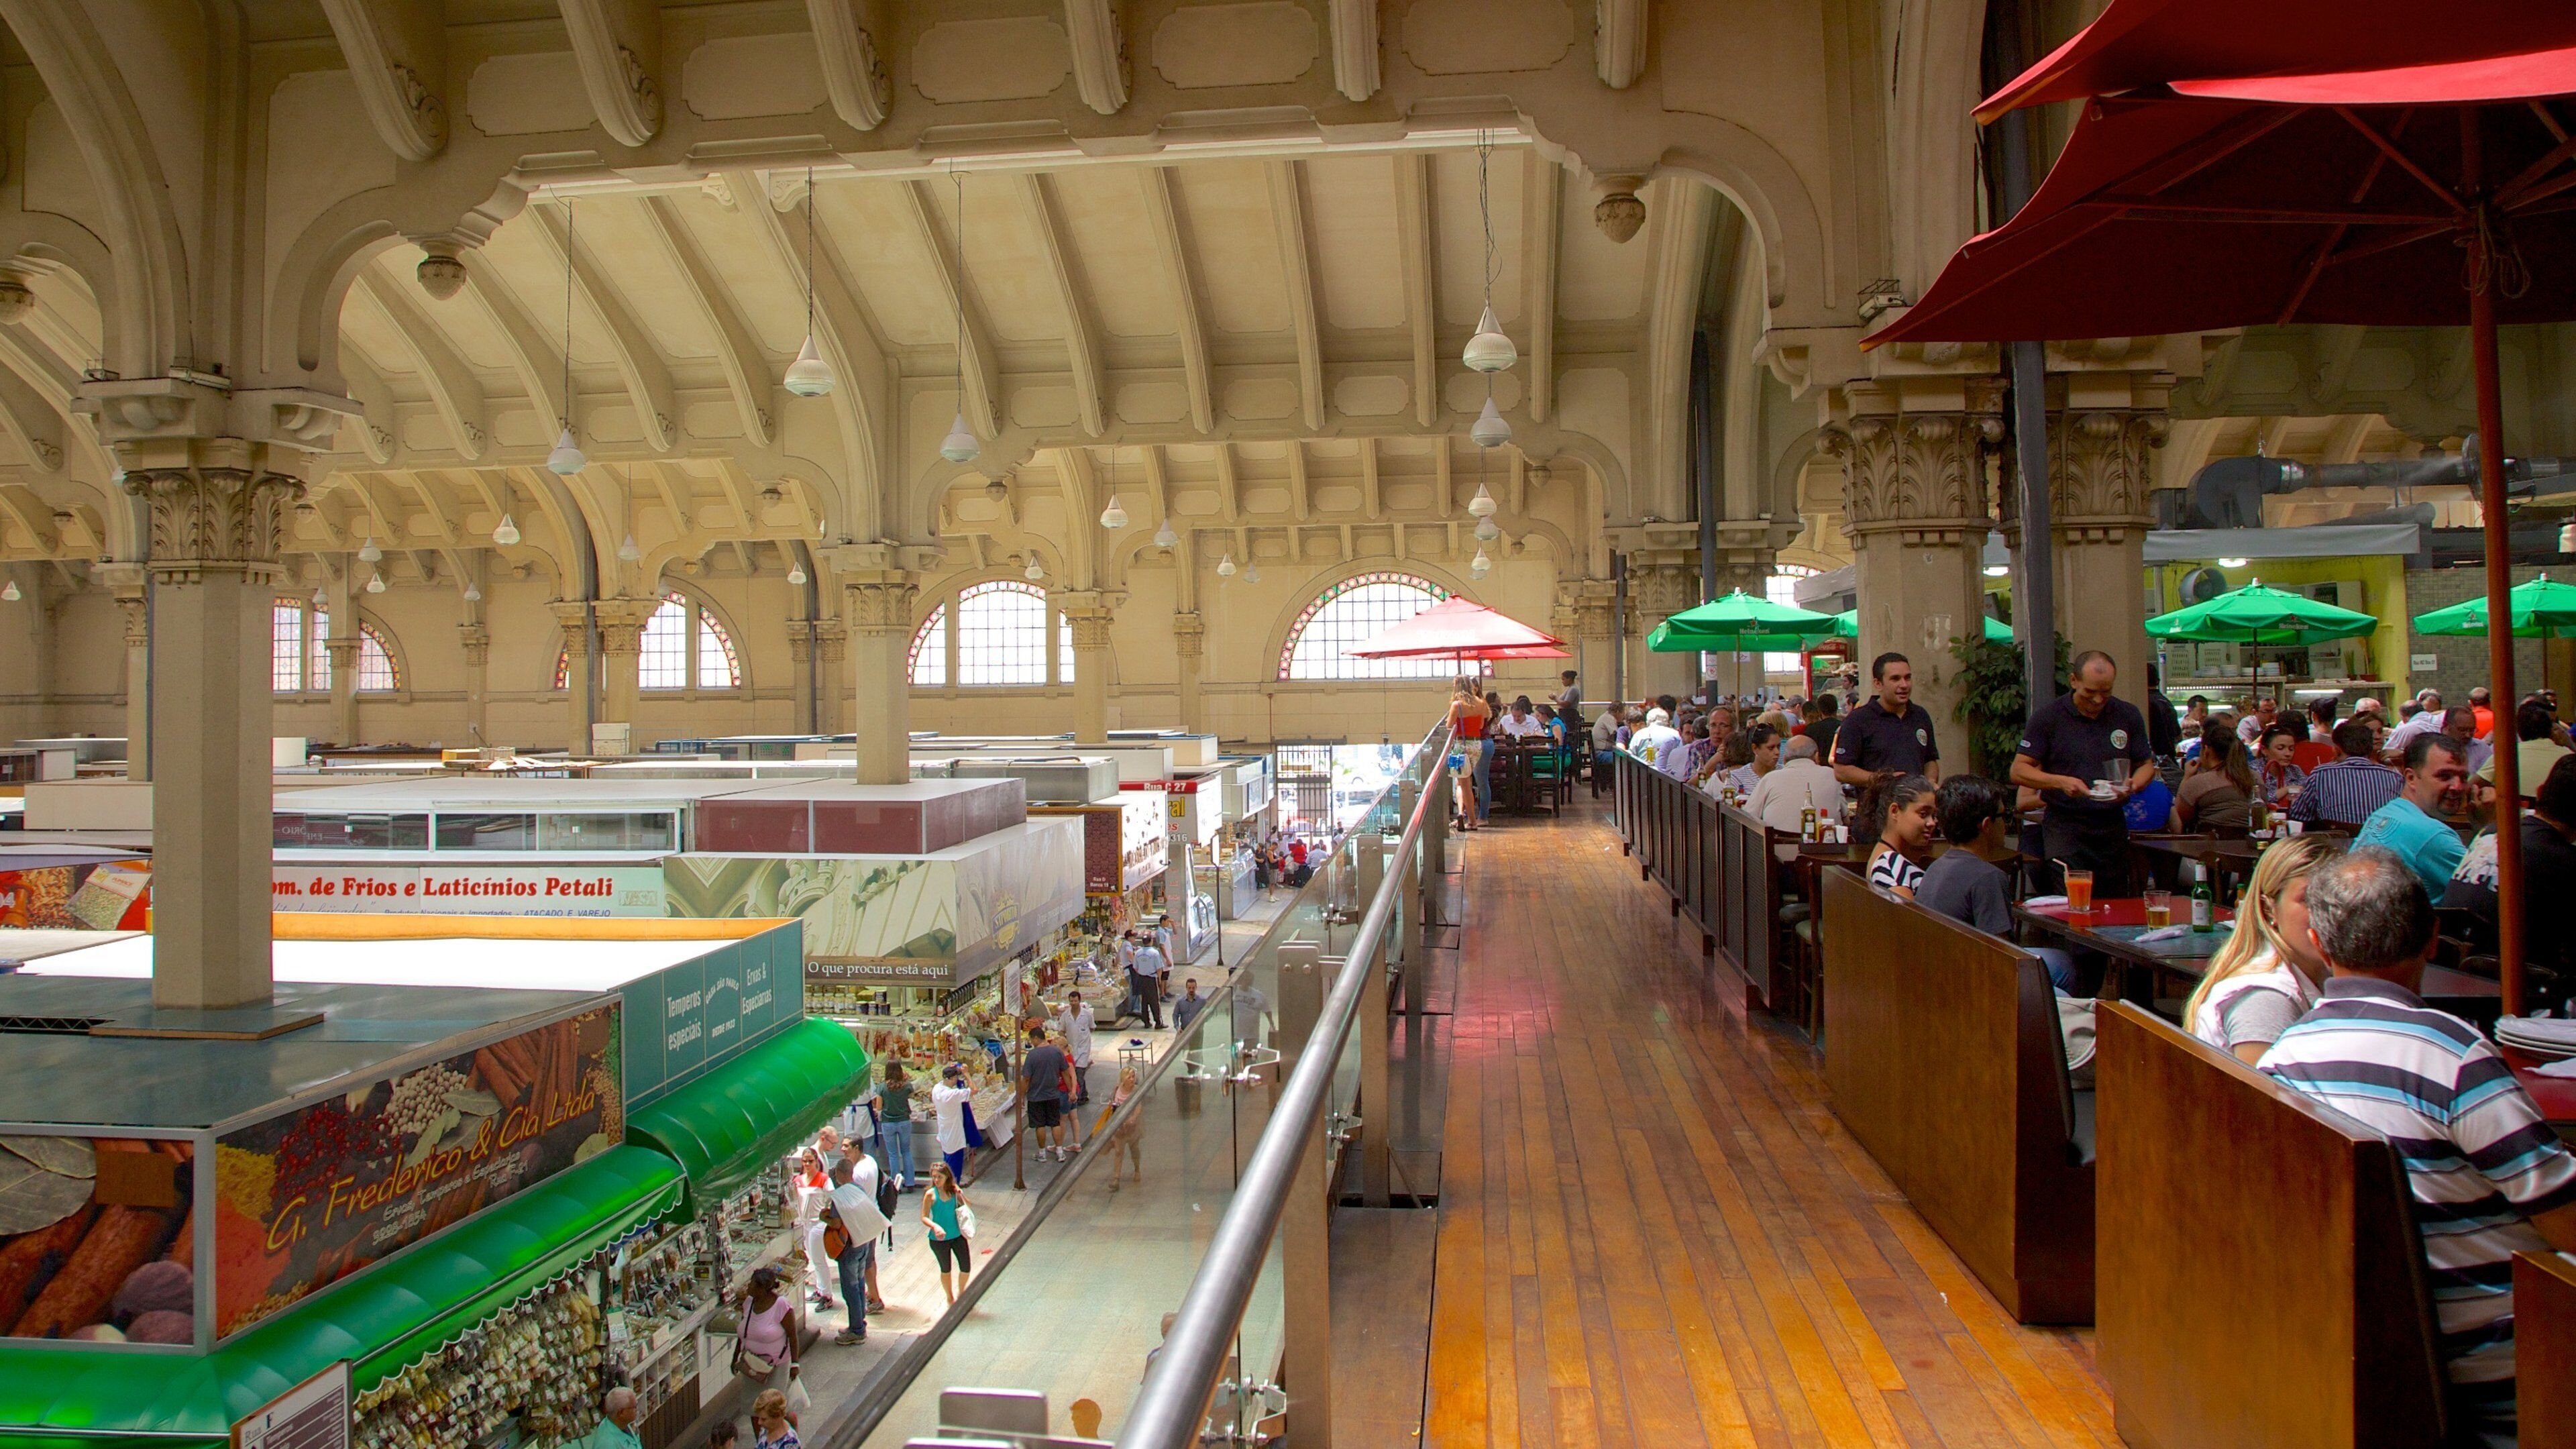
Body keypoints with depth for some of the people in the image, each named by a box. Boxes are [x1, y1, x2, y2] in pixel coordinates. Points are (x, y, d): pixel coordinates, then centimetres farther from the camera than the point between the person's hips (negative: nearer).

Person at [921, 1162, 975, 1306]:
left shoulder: (954, 1191, -6)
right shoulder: (931, 1195, -15)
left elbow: (968, 1206, 7)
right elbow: (924, 1218, -14)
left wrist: (961, 1195, -14)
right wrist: (935, 1226, -33)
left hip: (958, 1236, 3)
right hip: (939, 1239, -3)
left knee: (966, 1268, 6)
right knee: (946, 1269, 15)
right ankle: (950, 1298, 38)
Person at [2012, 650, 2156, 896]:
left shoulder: (2129, 716, 6)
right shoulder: (2047, 717, -4)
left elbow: (2146, 764, 15)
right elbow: (2019, 771, -4)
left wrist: (2133, 784, -8)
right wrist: (2060, 781, -19)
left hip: (2112, 828, 4)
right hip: (2064, 827, -4)